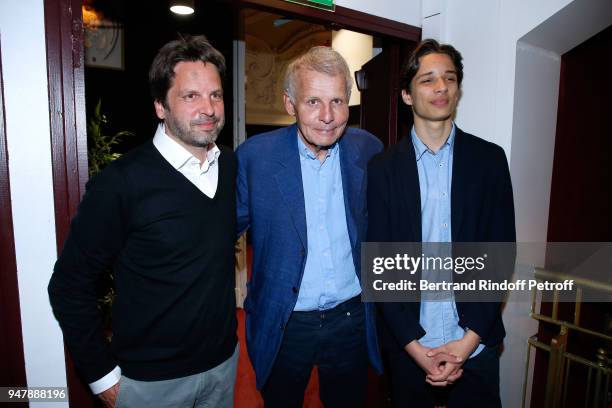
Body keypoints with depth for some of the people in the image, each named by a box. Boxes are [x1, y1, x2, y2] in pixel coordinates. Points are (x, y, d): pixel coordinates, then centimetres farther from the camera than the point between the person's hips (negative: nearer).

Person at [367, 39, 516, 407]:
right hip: (408, 345, 0)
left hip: (476, 346, 1)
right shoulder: (383, 168, -4)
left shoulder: (490, 159, -1)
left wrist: (470, 339, -10)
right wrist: (413, 344, -11)